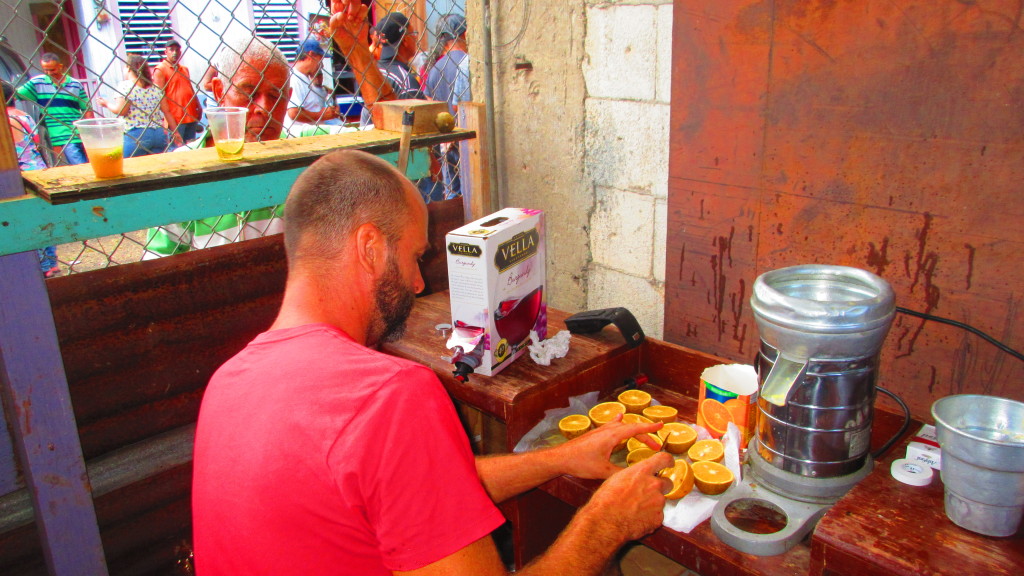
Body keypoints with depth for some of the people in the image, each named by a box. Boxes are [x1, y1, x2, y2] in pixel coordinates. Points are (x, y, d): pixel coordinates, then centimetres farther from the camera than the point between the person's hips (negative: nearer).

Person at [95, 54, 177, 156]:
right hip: (159, 134, 5)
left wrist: (107, 104, 9)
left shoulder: (125, 86, -2)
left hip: (135, 135, -4)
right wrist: (175, 132, 16)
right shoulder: (155, 87, 12)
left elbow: (121, 111, -9)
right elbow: (167, 111, 10)